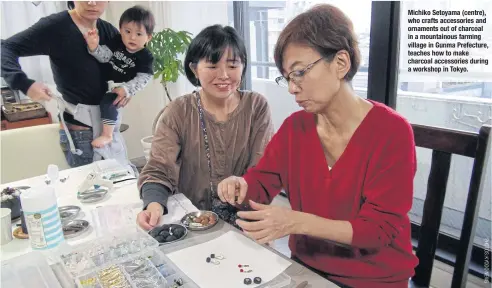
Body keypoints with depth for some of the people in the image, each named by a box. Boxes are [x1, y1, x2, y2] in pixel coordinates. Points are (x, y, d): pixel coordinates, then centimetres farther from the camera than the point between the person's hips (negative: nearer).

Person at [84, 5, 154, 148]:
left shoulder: (146, 57, -14)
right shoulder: (117, 42, -3)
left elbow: (142, 79, -19)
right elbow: (104, 56, -6)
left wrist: (126, 89, -32)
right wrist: (94, 46, -28)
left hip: (120, 87, -7)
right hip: (105, 82, 7)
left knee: (107, 101, -28)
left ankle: (107, 135, -24)